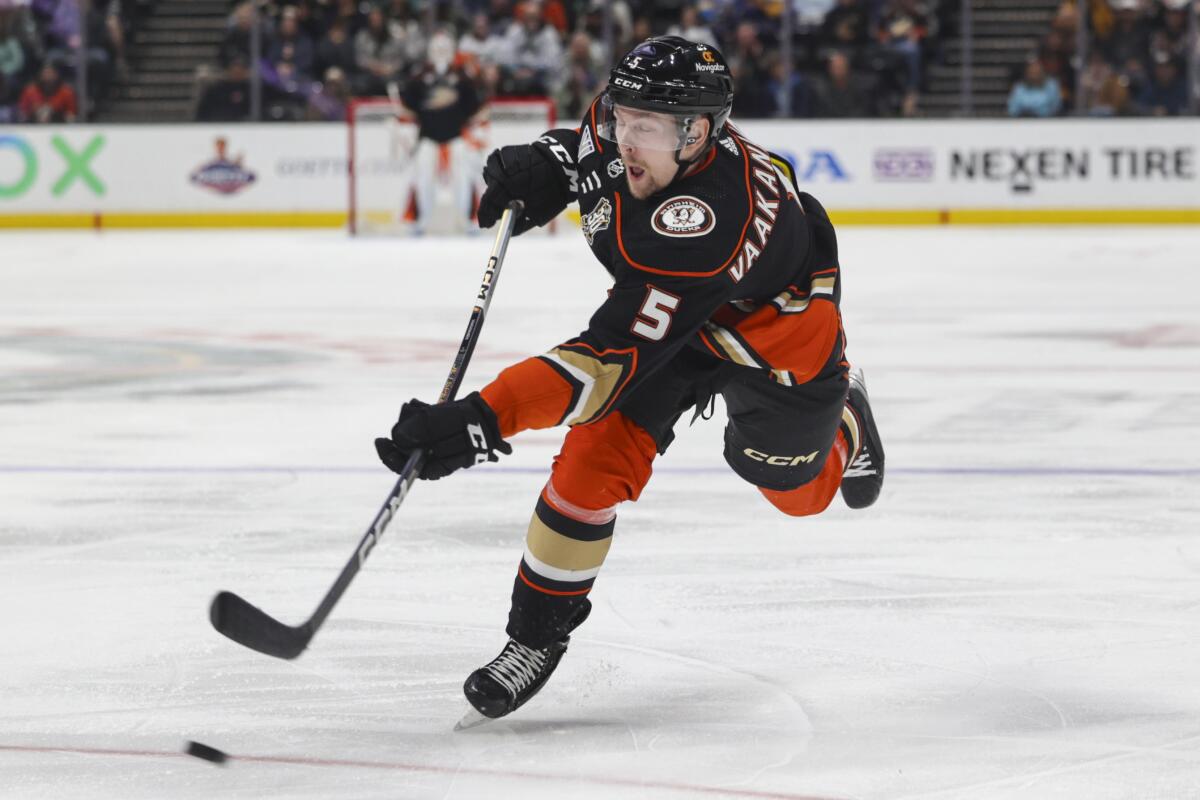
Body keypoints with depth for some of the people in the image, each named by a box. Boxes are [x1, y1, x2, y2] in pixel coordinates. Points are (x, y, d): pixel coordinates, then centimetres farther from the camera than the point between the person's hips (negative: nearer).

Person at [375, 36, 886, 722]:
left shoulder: (702, 229, -47)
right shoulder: (629, 123, -26)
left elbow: (613, 360, -49)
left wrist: (481, 422, -56)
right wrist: (542, 166, -17)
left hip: (777, 325, -5)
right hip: (661, 304, 5)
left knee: (797, 489, 16)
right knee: (593, 463, -12)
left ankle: (839, 415, 51)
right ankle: (539, 634, 1)